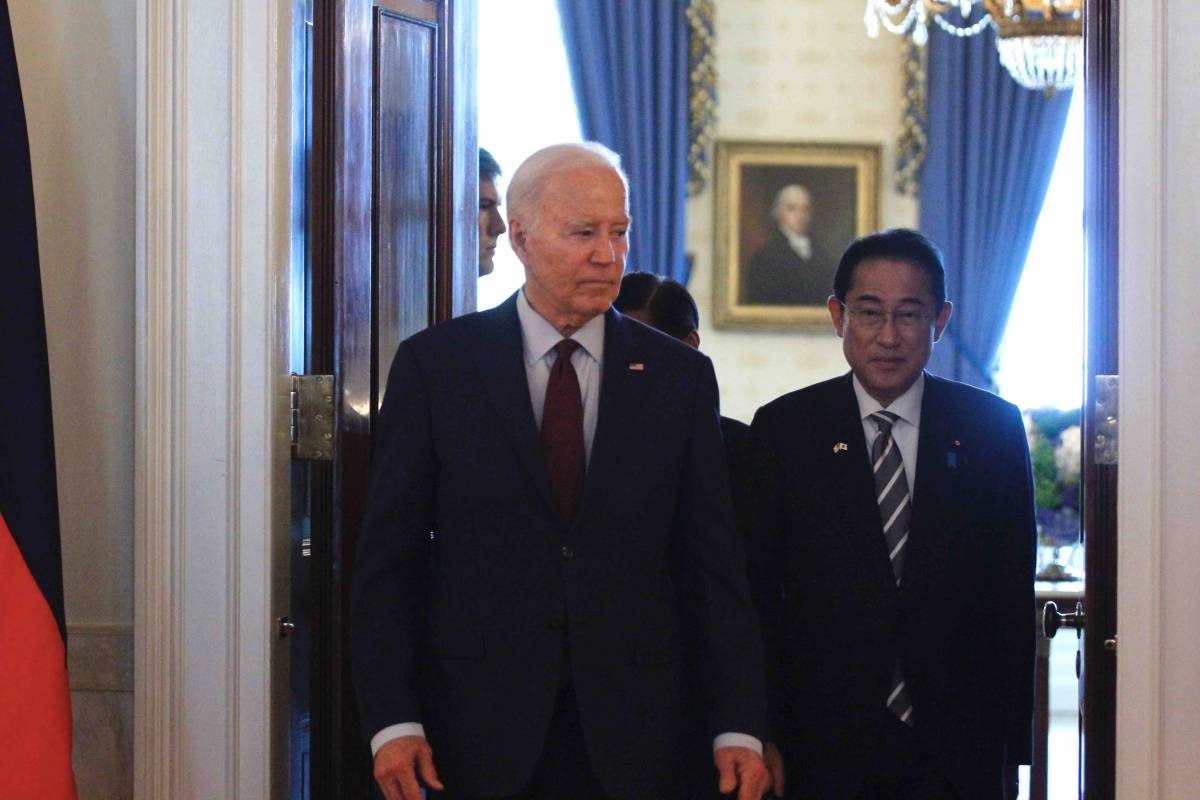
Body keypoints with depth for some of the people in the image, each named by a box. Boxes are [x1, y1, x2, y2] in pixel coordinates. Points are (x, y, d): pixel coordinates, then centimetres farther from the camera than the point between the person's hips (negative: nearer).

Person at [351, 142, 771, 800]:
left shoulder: (678, 375, 5)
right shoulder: (434, 364, 1)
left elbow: (714, 563, 4)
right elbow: (387, 560, 0)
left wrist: (739, 727, -3)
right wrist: (392, 720, -10)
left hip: (633, 739, 1)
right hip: (479, 736, -1)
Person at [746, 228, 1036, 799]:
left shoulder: (992, 427, 4)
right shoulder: (783, 430, 1)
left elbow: (1013, 595, 5)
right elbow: (760, 592, 0)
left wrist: (1014, 743, 2)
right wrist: (767, 738, -5)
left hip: (958, 751, 1)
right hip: (826, 746, -1)